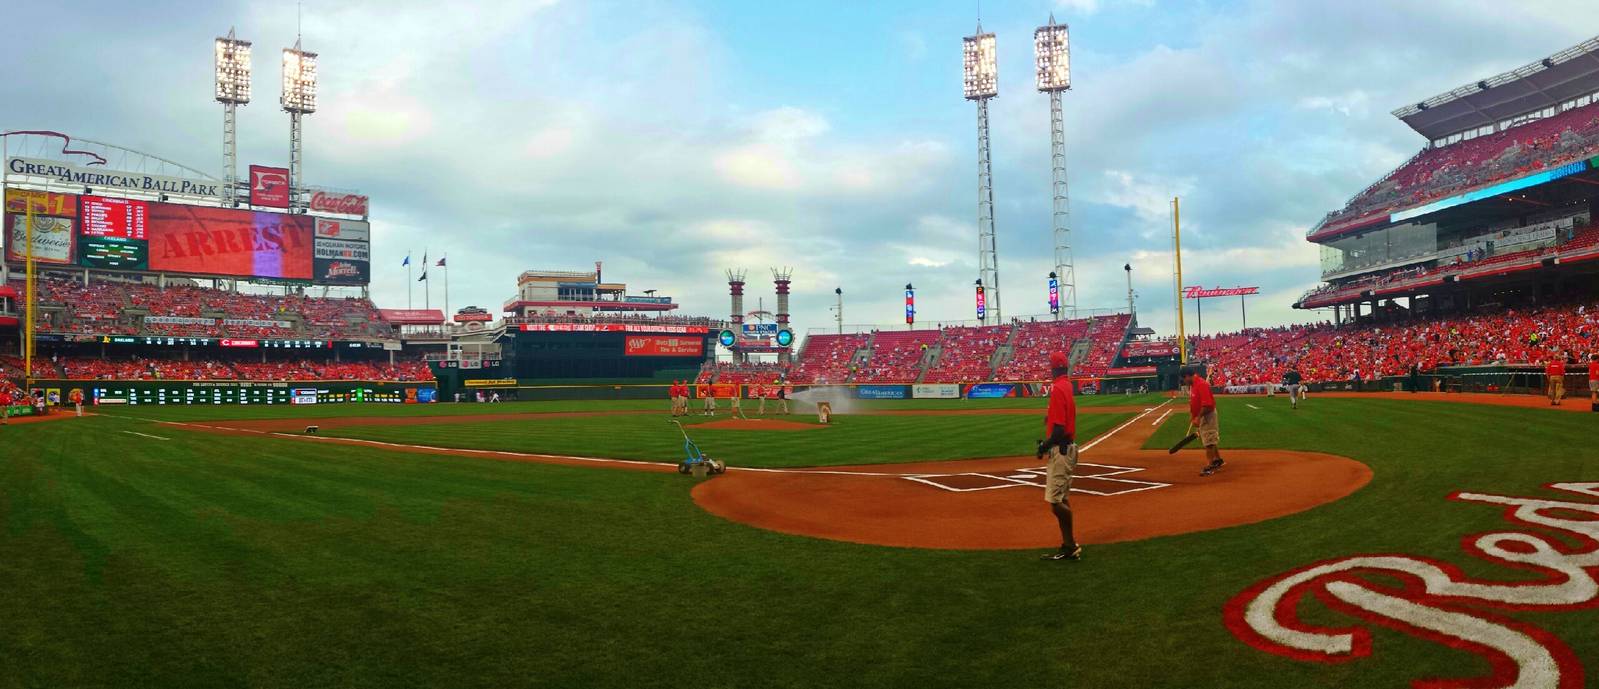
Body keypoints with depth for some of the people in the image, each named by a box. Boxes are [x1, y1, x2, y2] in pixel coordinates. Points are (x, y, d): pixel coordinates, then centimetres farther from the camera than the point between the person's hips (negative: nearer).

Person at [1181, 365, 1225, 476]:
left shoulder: (1201, 384, -24)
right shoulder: (1192, 385, 7)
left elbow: (1207, 404, -29)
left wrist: (1198, 417, -25)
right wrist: (1192, 416, 13)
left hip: (1207, 415, -10)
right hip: (1200, 416, 10)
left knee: (1208, 441, -4)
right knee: (1211, 439, 21)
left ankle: (1210, 466, 0)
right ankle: (1218, 460, 34)